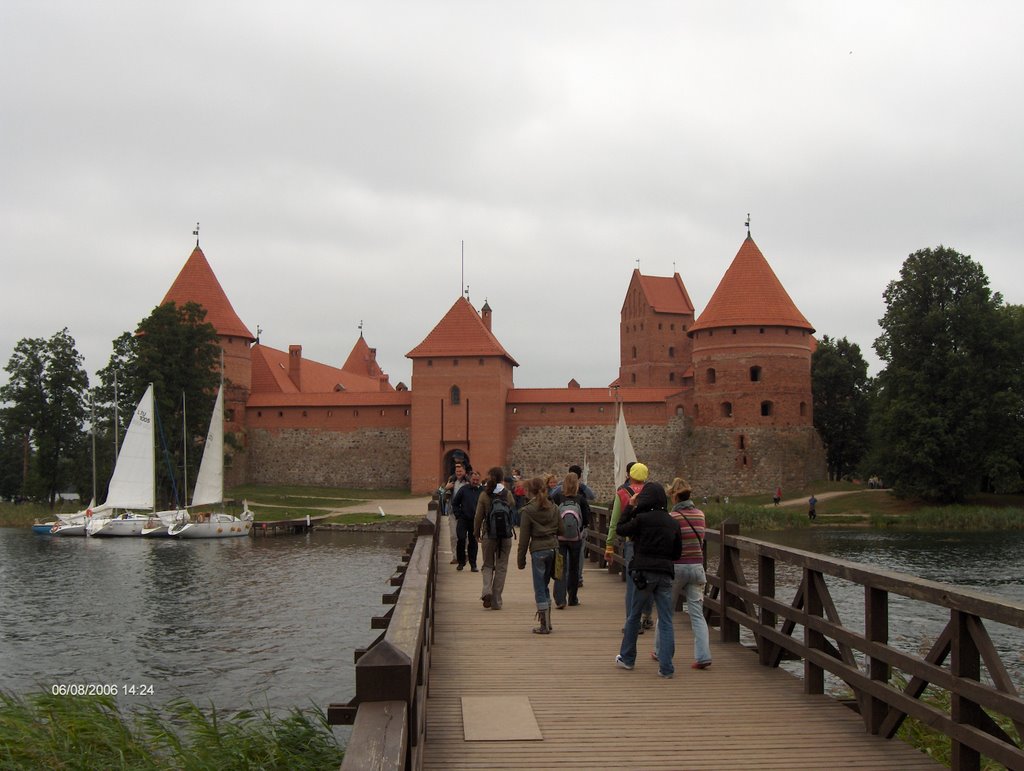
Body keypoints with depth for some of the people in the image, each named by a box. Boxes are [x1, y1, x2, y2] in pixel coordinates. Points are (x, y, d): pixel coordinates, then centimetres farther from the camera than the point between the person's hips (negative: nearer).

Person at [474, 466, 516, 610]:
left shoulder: (484, 495, -5)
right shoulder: (507, 494, -6)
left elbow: (478, 516, -2)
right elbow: (513, 506, 10)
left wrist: (476, 533, 11)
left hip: (489, 534, 0)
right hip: (505, 535, 0)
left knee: (488, 565, 14)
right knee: (501, 567, 8)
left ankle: (487, 590, -11)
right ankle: (496, 601, 8)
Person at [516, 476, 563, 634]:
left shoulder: (528, 510, -7)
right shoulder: (553, 508, 5)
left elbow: (524, 537, -6)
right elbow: (562, 530, 8)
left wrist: (521, 559, -1)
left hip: (538, 550, -5)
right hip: (553, 548, 5)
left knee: (539, 588, 3)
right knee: (545, 584, 18)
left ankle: (544, 625, 4)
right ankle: (547, 622, 20)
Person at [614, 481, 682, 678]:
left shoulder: (641, 518, -9)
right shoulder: (672, 522, 5)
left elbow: (621, 529, 5)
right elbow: (678, 552, 11)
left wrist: (630, 508, 10)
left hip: (644, 572, -3)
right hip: (666, 574, 3)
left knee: (634, 617, 14)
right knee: (666, 621, 3)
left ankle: (627, 659, 25)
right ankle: (666, 667, -1)